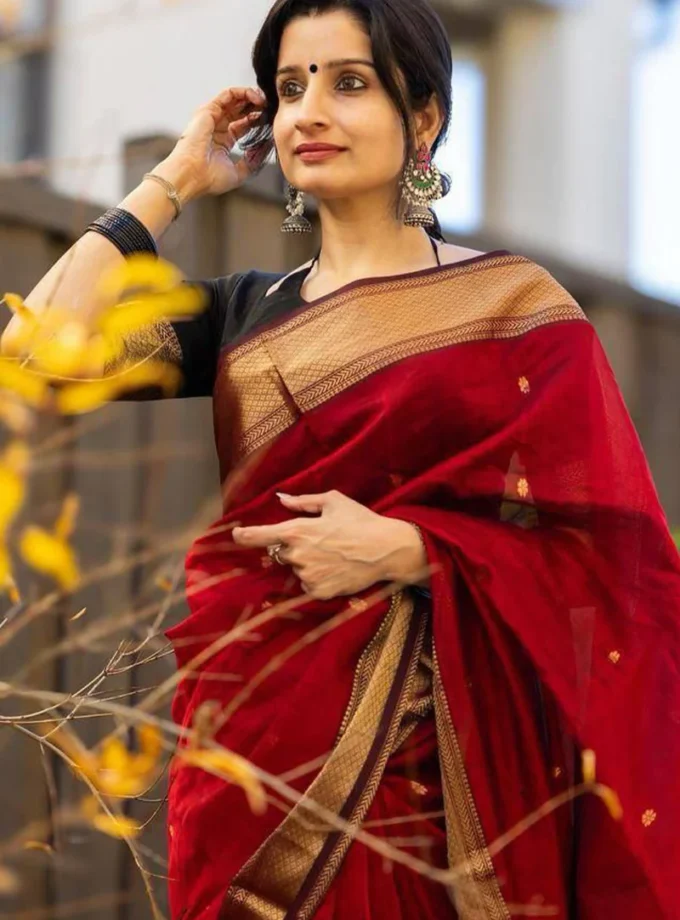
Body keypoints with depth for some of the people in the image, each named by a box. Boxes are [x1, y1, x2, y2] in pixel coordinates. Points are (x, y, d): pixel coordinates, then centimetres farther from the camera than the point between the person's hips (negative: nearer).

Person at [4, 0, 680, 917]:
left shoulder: (513, 306, -1)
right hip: (262, 740, 3)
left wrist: (403, 549, -17)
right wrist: (176, 180, 4)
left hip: (449, 755, -3)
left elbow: (607, 549, -5)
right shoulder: (243, 313, 11)